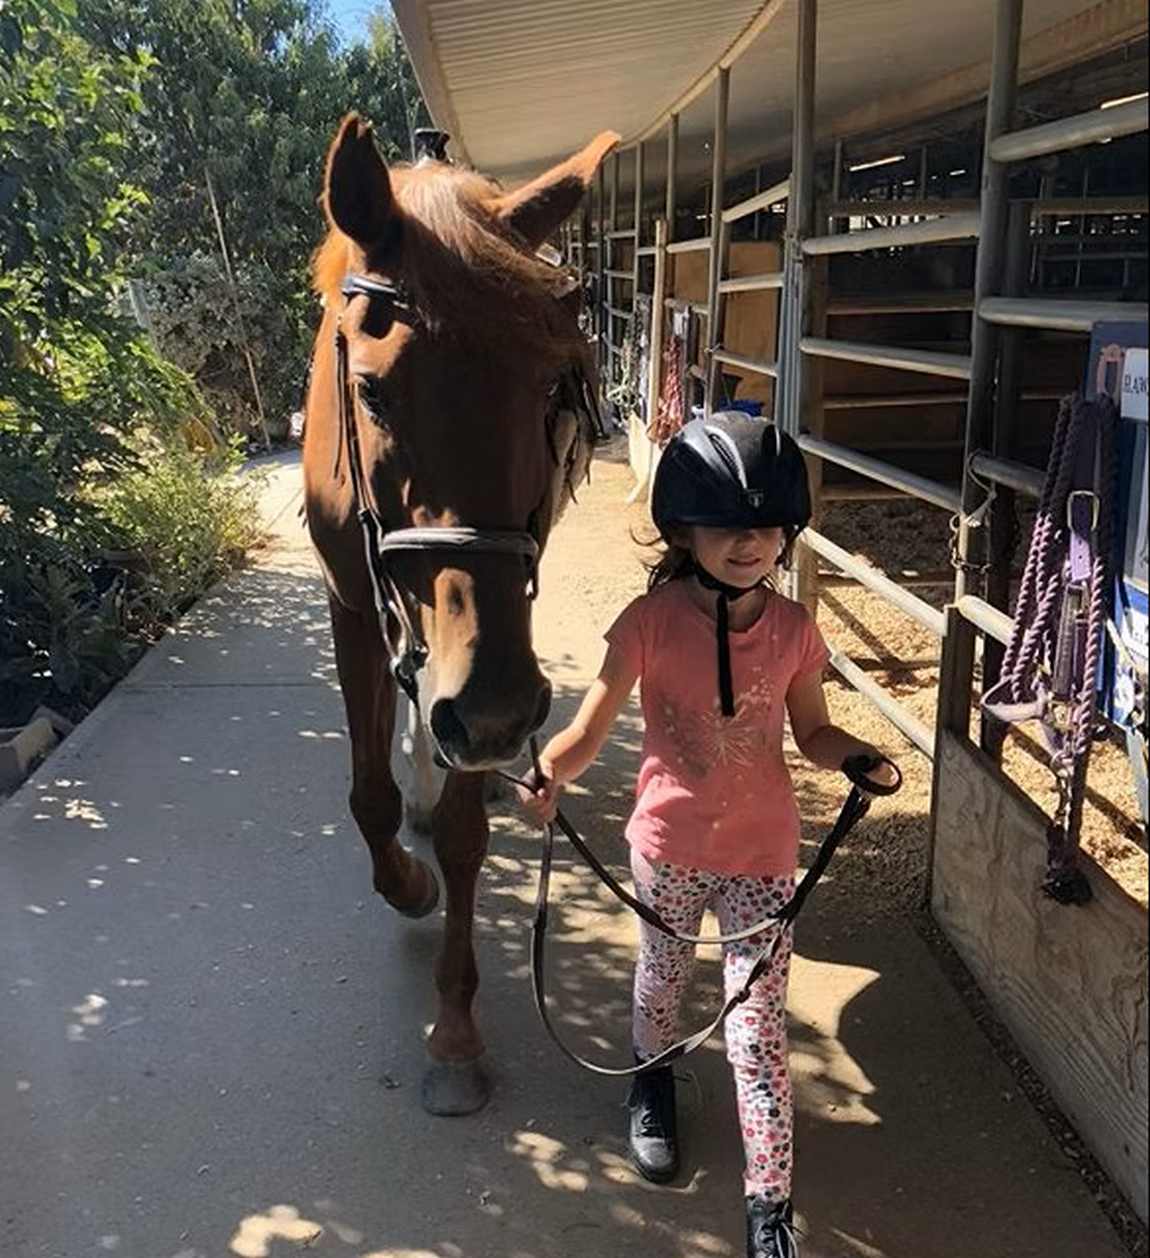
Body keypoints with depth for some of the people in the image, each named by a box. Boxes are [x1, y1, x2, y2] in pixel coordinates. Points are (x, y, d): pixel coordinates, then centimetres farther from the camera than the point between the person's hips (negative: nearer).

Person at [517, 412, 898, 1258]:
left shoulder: (794, 628, -10)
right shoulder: (651, 622, -18)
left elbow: (812, 731, 3)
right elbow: (591, 729, -17)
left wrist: (861, 759, -17)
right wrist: (548, 777, -36)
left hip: (764, 854, 0)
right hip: (669, 846, 0)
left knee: (759, 1034, 4)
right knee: (663, 978, 26)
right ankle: (652, 1082, 58)